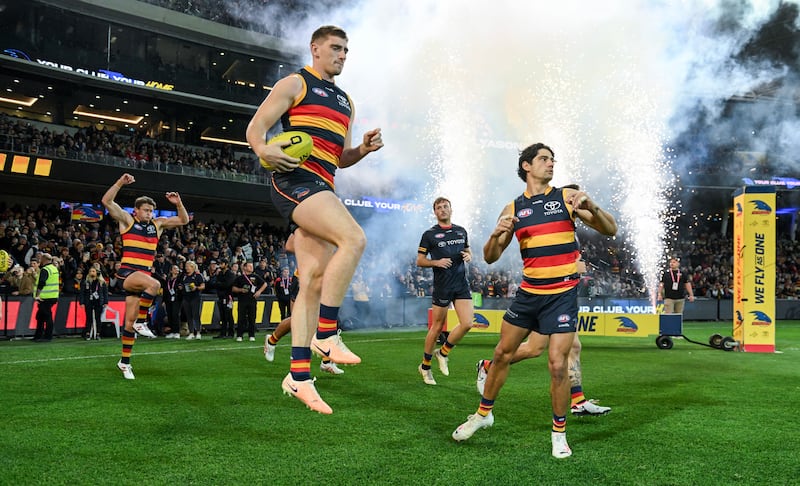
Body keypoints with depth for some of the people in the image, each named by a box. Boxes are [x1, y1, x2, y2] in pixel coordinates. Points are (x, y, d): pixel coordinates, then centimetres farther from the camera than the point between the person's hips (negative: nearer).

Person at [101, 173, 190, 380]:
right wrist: (120, 183, -18)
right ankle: (141, 322, -18)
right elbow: (107, 201, -10)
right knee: (154, 284, -36)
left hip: (144, 275, 5)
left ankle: (125, 362, 17)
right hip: (127, 273, -5)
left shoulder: (157, 224, 13)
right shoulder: (127, 220, 2)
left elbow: (183, 220, 18)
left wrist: (178, 204, 2)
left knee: (130, 320, 7)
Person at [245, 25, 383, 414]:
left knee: (313, 283, 1)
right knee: (354, 239, -28)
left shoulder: (345, 101, 27)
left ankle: (299, 376, 5)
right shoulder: (295, 84, 6)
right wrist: (263, 150, -23)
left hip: (322, 190, 8)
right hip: (295, 180, -8)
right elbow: (256, 125, -1)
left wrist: (364, 148, 6)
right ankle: (326, 334, -21)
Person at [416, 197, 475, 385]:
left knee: (467, 323, -9)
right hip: (442, 285, -4)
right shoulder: (429, 234, -1)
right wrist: (436, 262, -16)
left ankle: (443, 353, 15)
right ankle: (425, 366, 20)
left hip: (461, 284, 4)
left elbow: (468, 251, 24)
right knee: (437, 327, 3)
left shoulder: (461, 231, 12)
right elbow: (419, 261, 1)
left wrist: (469, 256, 1)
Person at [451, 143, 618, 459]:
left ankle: (559, 433, 13)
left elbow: (609, 230, -4)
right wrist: (496, 234, -16)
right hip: (528, 292, 3)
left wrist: (590, 205, -22)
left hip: (562, 294, -3)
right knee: (502, 353, 11)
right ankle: (484, 413, 31)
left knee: (557, 365, -8)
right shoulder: (513, 209, 5)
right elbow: (490, 257, 6)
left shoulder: (566, 197, -1)